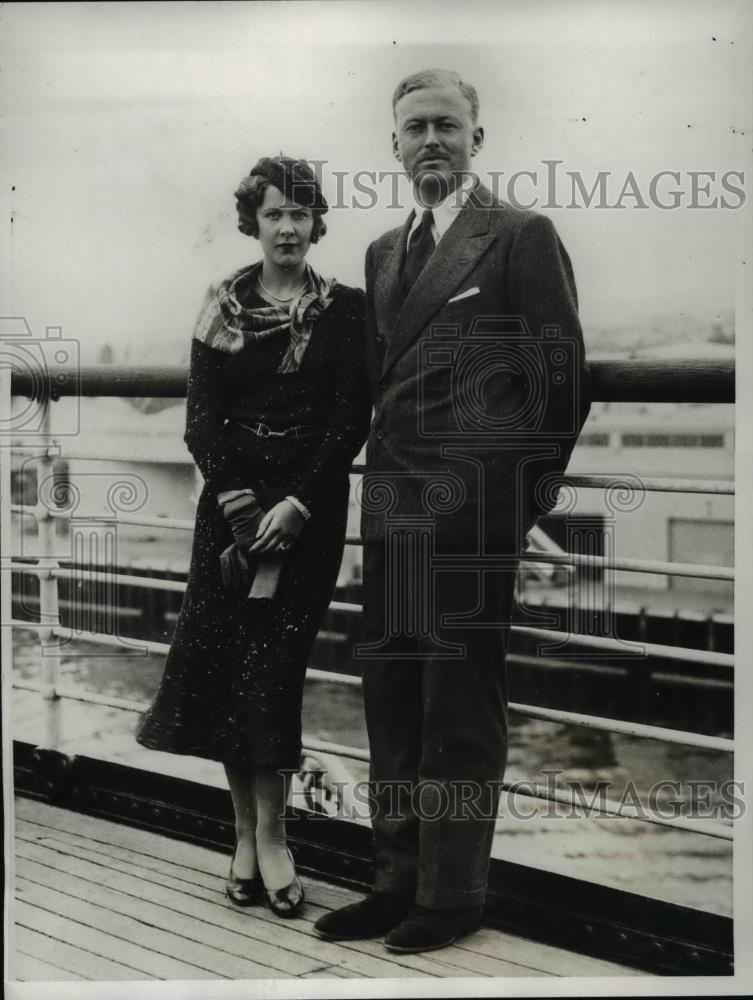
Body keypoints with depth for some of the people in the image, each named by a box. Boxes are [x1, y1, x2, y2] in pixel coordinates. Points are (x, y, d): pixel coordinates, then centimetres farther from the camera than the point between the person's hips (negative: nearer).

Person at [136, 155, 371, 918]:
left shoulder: (344, 310, 2)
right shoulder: (223, 309, 7)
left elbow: (352, 419, -4)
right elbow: (201, 417, 1)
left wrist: (297, 503, -14)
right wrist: (237, 500, -13)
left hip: (309, 502, -2)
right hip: (231, 498, 2)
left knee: (273, 661, -4)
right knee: (227, 659, -1)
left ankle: (268, 835, 5)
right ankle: (248, 831, 11)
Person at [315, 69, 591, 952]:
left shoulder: (523, 235, -3)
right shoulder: (383, 251, 18)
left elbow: (563, 376, -6)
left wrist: (528, 497, -6)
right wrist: (376, 488, 10)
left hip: (474, 512, -7)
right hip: (393, 508, 7)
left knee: (462, 704, 0)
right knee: (391, 697, 11)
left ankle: (453, 893, 13)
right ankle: (399, 881, 23)